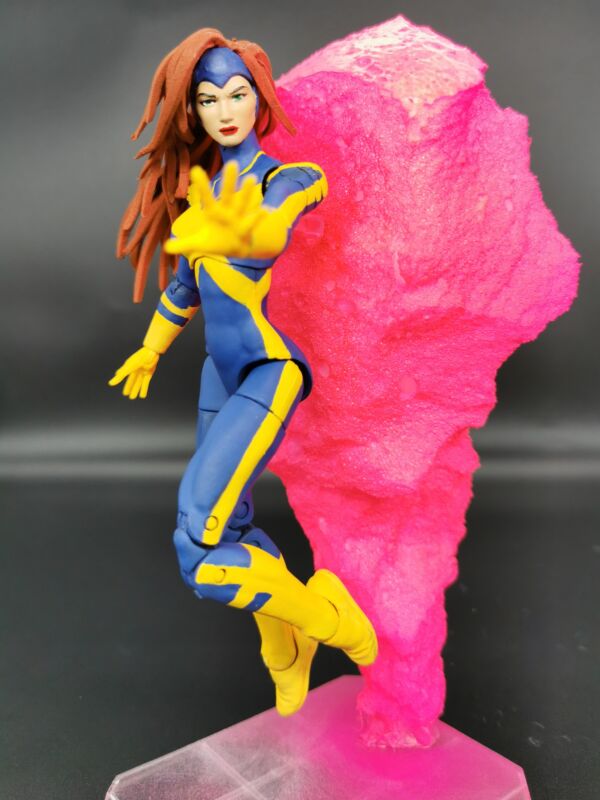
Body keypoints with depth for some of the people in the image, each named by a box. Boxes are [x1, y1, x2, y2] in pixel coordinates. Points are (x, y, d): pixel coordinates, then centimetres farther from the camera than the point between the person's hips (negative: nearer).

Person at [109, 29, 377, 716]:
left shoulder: (287, 178, -7)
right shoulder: (196, 183, 11)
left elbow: (274, 226, -28)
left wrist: (245, 235, -48)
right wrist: (149, 351, 28)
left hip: (269, 369, -7)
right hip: (221, 369, 8)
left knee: (201, 548, -18)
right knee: (228, 528, 14)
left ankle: (328, 620, 5)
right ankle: (286, 651, 37)